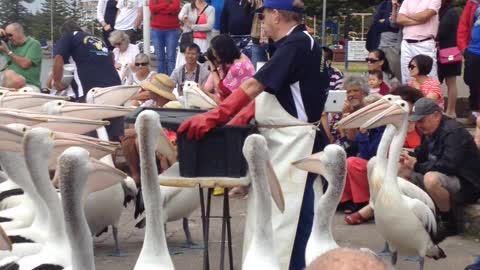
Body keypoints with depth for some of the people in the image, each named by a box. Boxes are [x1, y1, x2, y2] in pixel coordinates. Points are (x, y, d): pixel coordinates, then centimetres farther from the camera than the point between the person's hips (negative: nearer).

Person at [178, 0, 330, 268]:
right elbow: (266, 92, 15)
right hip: (283, 141, 10)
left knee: (282, 216, -7)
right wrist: (238, 120, 7)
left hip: (294, 143, -10)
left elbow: (255, 86, -21)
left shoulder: (297, 44, -16)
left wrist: (213, 117, -22)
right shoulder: (296, 44, 14)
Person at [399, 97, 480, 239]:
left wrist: (416, 166, -25)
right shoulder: (429, 131, 7)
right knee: (401, 170, 3)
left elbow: (448, 166, -32)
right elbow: (421, 154, 17)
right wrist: (409, 157, -8)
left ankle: (449, 224, -18)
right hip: (441, 176, 10)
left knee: (431, 179, -39)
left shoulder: (453, 132, -21)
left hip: (467, 184, -10)